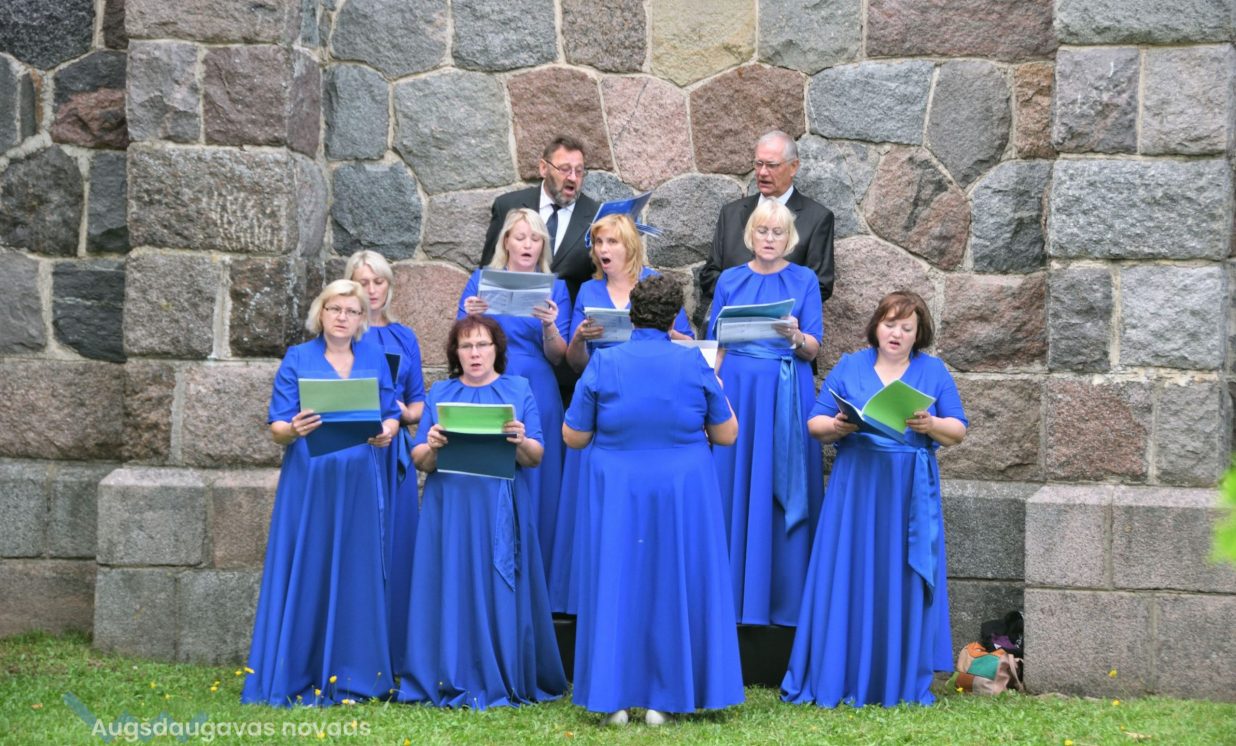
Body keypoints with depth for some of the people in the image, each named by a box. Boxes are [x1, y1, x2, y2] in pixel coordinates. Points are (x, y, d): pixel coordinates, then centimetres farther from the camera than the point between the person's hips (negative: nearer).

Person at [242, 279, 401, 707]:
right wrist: (295, 429, -23)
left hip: (359, 484, 2)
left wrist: (388, 431, -11)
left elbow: (392, 416, 11)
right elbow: (277, 428, -1)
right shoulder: (297, 360, 4)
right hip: (308, 483, -2)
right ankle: (296, 677, 0)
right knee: (304, 574, -4)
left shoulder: (375, 360, 11)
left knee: (356, 574, 2)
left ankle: (350, 675, 8)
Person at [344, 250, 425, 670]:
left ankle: (392, 651, 6)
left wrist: (404, 414, -5)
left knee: (394, 545, 1)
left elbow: (419, 404, 16)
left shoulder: (404, 338, 15)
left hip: (393, 452, 4)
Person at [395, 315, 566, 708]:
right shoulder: (439, 394, 12)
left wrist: (520, 442, -22)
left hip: (501, 514, -1)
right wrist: (432, 447, -16)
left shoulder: (519, 391, 7)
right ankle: (452, 681, 3)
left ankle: (502, 682, 2)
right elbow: (419, 460, 5)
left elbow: (536, 457, -1)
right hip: (450, 512, 1)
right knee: (453, 591, -2)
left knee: (499, 591, -3)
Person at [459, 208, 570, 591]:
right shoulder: (481, 281, 7)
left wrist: (550, 326, -19)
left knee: (535, 484, 1)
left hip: (537, 397, 0)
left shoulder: (555, 288, 7)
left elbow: (557, 357, 0)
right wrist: (470, 316, -17)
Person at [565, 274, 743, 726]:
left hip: (618, 497, 0)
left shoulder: (603, 364, -7)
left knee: (618, 586, 8)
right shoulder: (694, 364, -6)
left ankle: (616, 699, 8)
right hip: (682, 497, 0)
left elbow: (573, 437, -1)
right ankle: (664, 700, 11)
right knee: (675, 587, 9)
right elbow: (726, 434, 3)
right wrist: (716, 390, 18)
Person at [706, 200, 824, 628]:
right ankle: (735, 594, 4)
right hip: (738, 389, 2)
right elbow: (716, 344, 10)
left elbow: (813, 350, -2)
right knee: (735, 486, -1)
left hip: (787, 396, -1)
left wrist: (796, 337, -23)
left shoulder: (804, 281, 4)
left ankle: (783, 597, 3)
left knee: (781, 491, -2)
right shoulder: (730, 281, 9)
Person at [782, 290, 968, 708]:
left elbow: (958, 431, 5)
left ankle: (902, 684, 7)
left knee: (903, 584, 1)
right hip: (856, 489, 0)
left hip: (910, 495, 0)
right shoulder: (849, 368, 9)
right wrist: (835, 427, -16)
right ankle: (837, 679, 0)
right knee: (848, 581, -3)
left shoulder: (934, 372, 8)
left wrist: (931, 425, -16)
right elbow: (814, 423, 6)